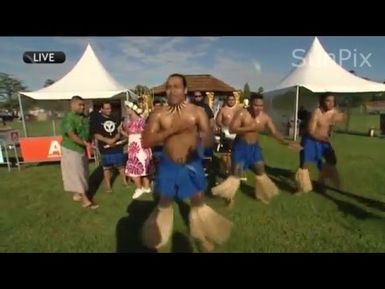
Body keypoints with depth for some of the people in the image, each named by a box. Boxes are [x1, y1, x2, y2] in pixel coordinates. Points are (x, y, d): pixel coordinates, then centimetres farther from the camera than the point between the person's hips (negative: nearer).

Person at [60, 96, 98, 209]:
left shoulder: (84, 117, 6)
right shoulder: (68, 118, -19)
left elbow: (87, 131, 15)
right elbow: (72, 135, -28)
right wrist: (84, 143, -38)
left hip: (82, 149, 8)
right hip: (71, 150, -8)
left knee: (82, 173, 16)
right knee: (77, 174, -3)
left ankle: (77, 194, 33)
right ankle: (85, 200, 1)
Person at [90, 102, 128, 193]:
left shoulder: (115, 118, 7)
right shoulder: (96, 119, -2)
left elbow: (119, 131, 6)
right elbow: (96, 135, -7)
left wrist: (114, 139, -14)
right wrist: (106, 140, -22)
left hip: (117, 145, 3)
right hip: (105, 147, -3)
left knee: (121, 164, 11)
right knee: (107, 167, 4)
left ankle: (125, 181, 28)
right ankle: (108, 186, 17)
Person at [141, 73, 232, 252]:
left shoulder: (197, 112, -9)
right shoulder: (158, 114, -7)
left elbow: (210, 138, -15)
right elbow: (145, 142, -14)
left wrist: (200, 140, -40)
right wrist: (171, 130, -24)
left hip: (192, 164, 0)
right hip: (168, 164, 1)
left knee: (198, 201, 15)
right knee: (164, 201, 19)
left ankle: (202, 237, 42)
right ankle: (158, 236, 47)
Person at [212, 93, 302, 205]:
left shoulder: (265, 117, -7)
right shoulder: (242, 113, -18)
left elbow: (275, 132, -6)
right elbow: (232, 129, -27)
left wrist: (286, 142, -19)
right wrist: (250, 128, -32)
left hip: (254, 147, 4)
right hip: (241, 146, -4)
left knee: (261, 171, 10)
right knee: (236, 172, -4)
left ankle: (264, 195, 33)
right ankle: (229, 198, 16)